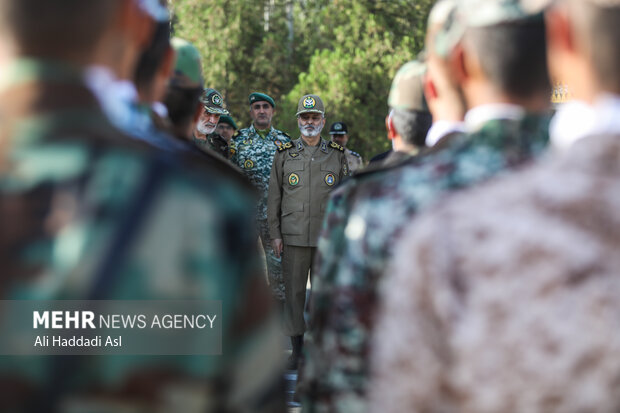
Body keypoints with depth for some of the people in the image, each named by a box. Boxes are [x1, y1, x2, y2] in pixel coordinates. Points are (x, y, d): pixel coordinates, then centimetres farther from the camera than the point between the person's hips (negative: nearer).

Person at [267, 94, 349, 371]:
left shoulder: (338, 155, 7)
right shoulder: (285, 154, 6)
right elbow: (274, 196, 7)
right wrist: (275, 234, 1)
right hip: (294, 237, 0)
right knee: (294, 292, 3)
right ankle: (296, 349, 11)